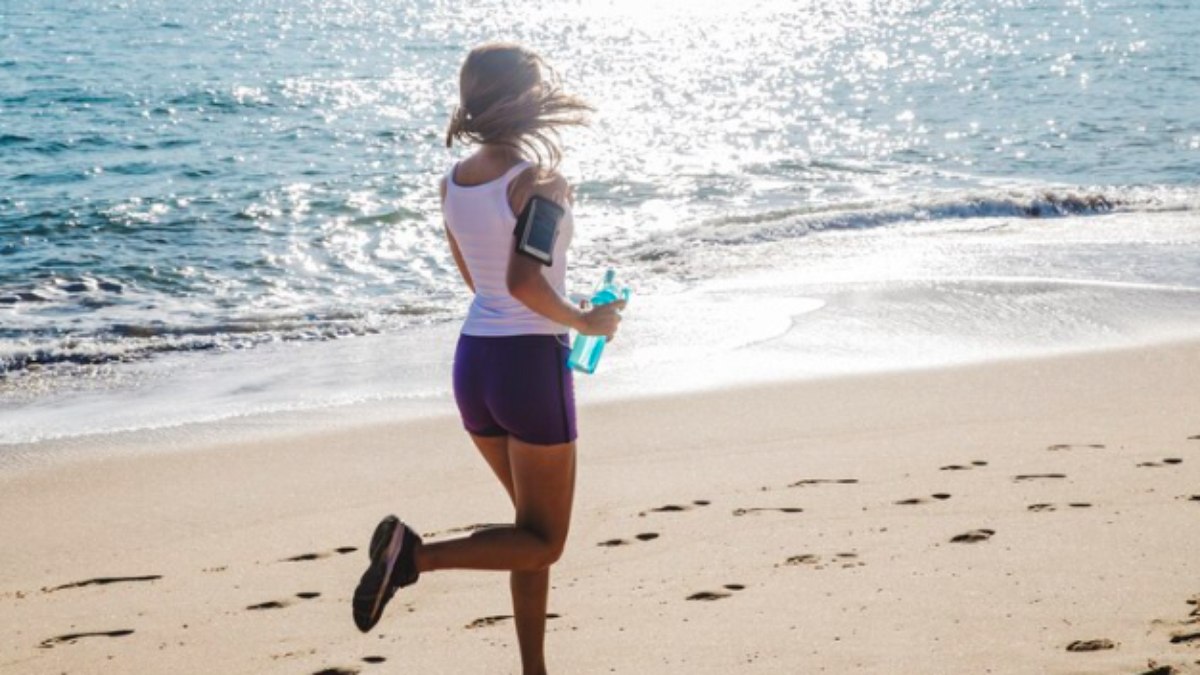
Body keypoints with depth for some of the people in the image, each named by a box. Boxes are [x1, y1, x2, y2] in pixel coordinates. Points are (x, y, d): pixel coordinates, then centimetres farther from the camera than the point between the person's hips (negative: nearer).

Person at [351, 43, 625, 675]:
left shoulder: (453, 182, 5)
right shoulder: (539, 180, -15)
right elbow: (522, 279, -25)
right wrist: (584, 321, -12)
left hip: (473, 361, 7)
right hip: (530, 362, -7)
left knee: (535, 530, 19)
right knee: (543, 543, 5)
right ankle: (413, 553, -15)